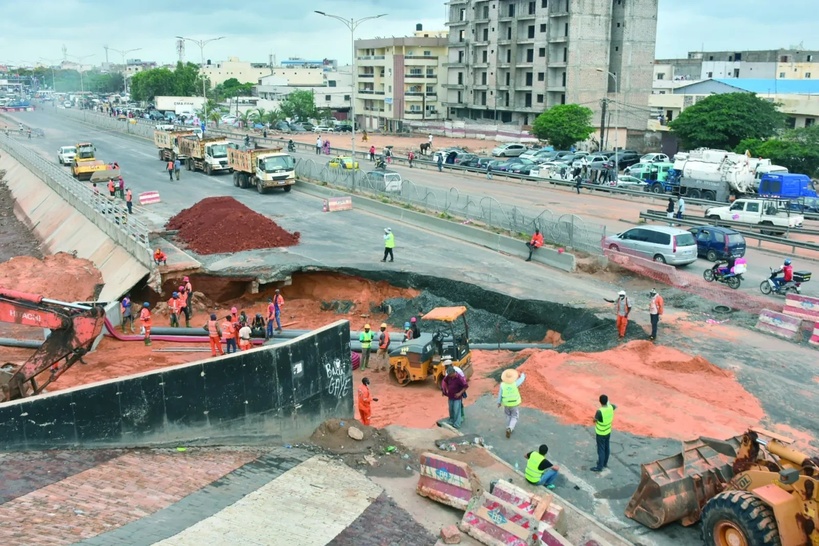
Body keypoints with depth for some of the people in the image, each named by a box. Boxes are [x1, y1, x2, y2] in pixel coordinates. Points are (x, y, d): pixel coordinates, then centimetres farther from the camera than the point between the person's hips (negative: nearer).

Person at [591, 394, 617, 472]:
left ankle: (599, 467, 15)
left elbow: (594, 420, -16)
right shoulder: (610, 407, -12)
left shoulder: (599, 412, -32)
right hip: (608, 432, 7)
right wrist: (609, 403, 28)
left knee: (601, 449, 5)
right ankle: (605, 463, 39)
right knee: (607, 448, 21)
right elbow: (615, 406, 13)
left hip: (601, 433, -7)